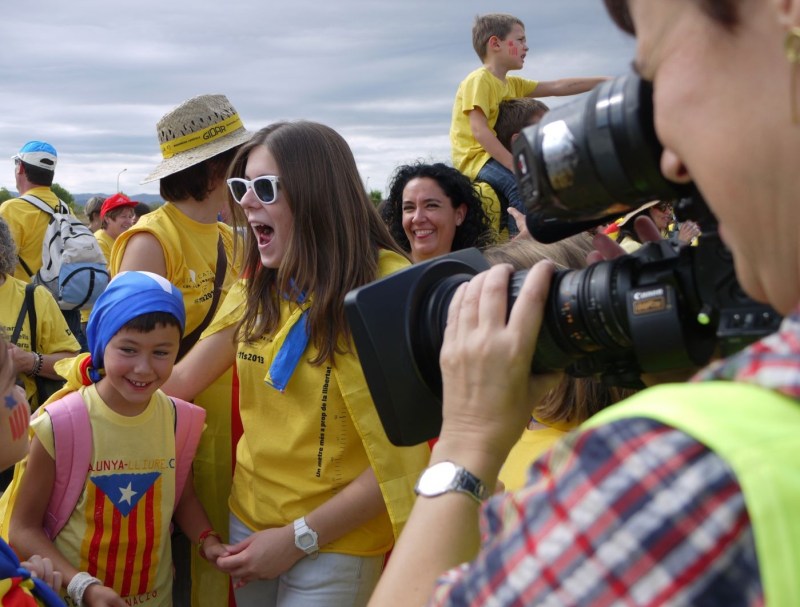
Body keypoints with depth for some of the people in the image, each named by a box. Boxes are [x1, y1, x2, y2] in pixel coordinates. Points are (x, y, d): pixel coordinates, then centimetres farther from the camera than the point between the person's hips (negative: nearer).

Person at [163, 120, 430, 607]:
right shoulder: (256, 290, 2)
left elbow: (402, 450, -18)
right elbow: (178, 381, 5)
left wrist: (299, 537, -16)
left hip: (336, 543, -5)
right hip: (249, 520, 6)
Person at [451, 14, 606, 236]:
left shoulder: (512, 84, 14)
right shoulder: (479, 80, -12)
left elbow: (557, 87, 15)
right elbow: (479, 130, -22)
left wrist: (606, 82, 12)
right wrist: (514, 165, -29)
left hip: (495, 155, 10)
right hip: (475, 156, -10)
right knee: (518, 184, -34)